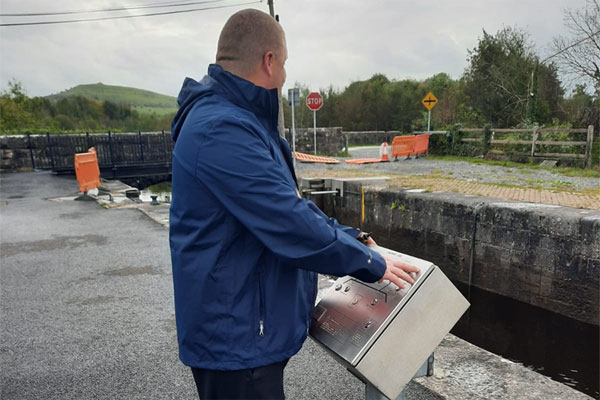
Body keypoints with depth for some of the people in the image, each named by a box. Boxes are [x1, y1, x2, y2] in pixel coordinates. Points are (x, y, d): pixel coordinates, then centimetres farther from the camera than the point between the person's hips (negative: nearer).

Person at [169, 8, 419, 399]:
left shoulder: (237, 119, 9)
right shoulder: (223, 131, -25)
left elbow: (285, 201, 13)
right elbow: (292, 224, -26)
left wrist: (347, 236, 9)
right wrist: (372, 264, -13)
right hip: (237, 337, -10)